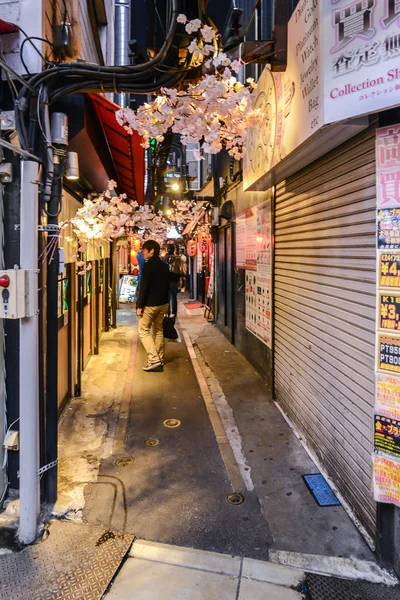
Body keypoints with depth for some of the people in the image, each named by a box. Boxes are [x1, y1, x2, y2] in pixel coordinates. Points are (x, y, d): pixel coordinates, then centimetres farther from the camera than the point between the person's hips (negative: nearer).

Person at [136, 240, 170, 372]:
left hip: (150, 304, -8)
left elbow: (143, 287, -18)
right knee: (159, 331, 14)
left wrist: (139, 306, -14)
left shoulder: (148, 265, -14)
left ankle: (154, 359, -9)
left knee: (143, 331, 1)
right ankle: (160, 360, 16)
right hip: (163, 303, 8)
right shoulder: (164, 266, 10)